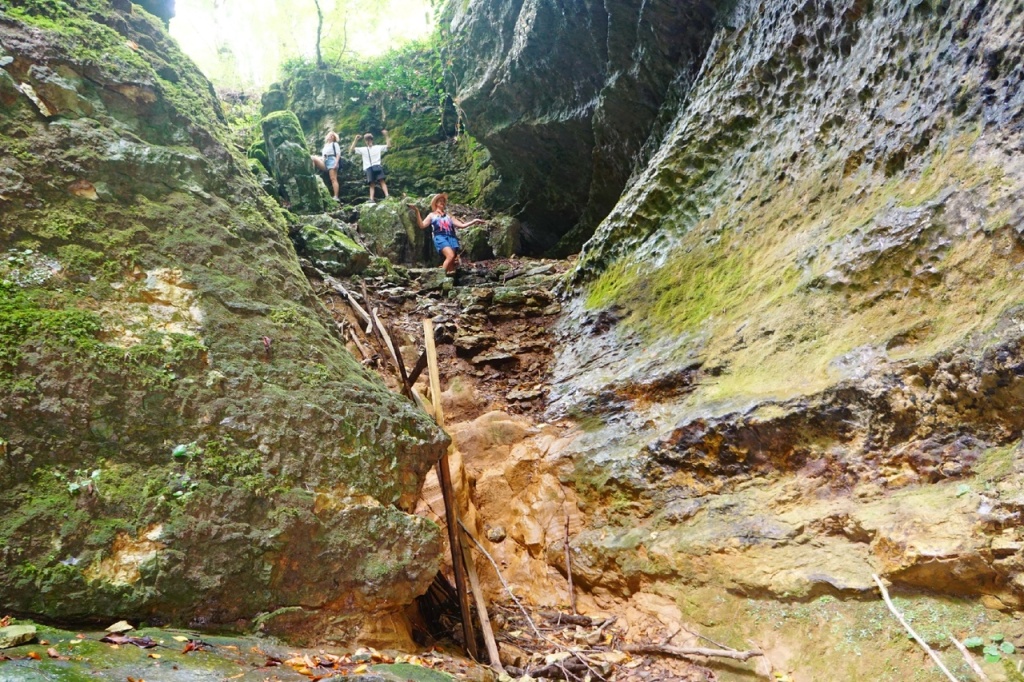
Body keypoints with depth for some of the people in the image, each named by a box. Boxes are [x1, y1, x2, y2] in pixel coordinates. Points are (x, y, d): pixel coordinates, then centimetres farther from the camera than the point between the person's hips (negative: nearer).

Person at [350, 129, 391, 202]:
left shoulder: (378, 147, 16)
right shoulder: (363, 149, 17)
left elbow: (388, 145, 14)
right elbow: (351, 149, 12)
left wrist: (386, 135, 5)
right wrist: (355, 140, 4)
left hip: (377, 166, -1)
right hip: (369, 168, 1)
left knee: (382, 181, -17)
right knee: (372, 184, -6)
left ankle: (387, 196, -28)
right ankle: (371, 199, -14)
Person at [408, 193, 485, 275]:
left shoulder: (449, 216, 30)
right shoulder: (432, 215, 21)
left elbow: (462, 225, 27)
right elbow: (422, 226, 6)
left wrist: (474, 221, 21)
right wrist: (417, 211, -3)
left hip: (451, 238, 4)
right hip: (440, 238, -4)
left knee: (453, 261, -16)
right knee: (450, 256, -30)